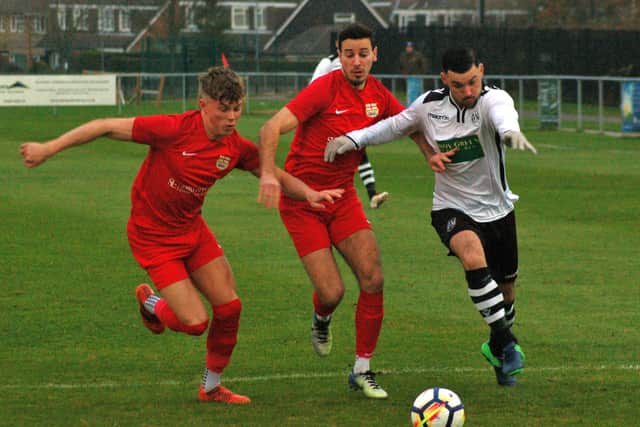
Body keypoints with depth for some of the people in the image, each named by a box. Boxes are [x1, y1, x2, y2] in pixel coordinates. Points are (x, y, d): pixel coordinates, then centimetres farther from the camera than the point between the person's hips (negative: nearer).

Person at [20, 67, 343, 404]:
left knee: (229, 307, 0)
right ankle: (150, 304, 24)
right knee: (194, 322, -11)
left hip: (192, 230, 6)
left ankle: (212, 387, 22)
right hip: (153, 236, -6)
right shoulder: (175, 129, -26)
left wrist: (309, 193, -12)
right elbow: (108, 127, -20)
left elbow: (276, 175, 8)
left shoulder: (236, 147, -7)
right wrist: (48, 149, -19)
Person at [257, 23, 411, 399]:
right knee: (332, 292, -12)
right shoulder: (325, 89, -18)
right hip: (301, 199, -5)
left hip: (343, 197, 5)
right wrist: (268, 173, -43)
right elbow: (272, 128, -26)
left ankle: (363, 370, 5)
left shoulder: (378, 95, 1)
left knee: (373, 280, -9)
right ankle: (322, 320, 28)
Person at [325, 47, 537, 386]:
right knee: (473, 255, -33)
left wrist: (510, 131, -69)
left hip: (498, 209, 1)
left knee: (506, 293, 14)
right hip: (452, 209, -1)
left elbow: (504, 115, -45)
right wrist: (352, 139, -4)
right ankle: (507, 342, -25)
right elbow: (395, 126, 10)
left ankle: (497, 348, 44)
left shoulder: (493, 99, -19)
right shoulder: (430, 105, -9)